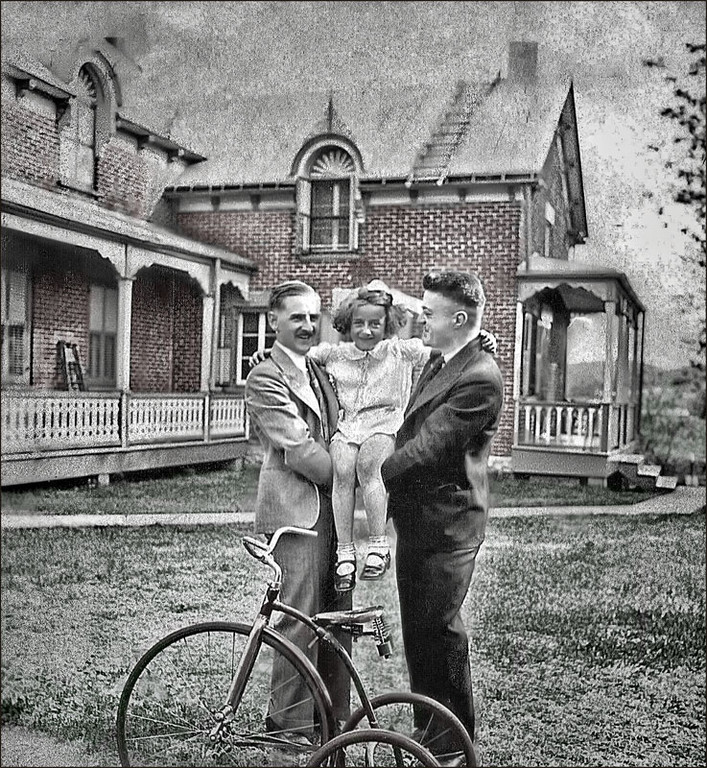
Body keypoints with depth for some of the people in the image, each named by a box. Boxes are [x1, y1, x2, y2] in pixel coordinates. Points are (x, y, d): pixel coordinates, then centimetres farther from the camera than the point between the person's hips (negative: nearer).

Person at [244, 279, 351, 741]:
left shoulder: (322, 370, 19)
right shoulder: (265, 378, -7)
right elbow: (298, 449, -13)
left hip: (333, 508, 8)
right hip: (296, 508, -8)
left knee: (337, 617, 10)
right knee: (299, 622, -3)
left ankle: (334, 717, 21)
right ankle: (293, 723, 10)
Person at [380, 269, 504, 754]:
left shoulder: (480, 379, -18)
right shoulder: (438, 364, 13)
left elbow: (427, 447, -21)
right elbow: (411, 436, 19)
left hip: (446, 524, -9)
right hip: (414, 518, 9)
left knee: (440, 631, -1)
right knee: (417, 632, 15)